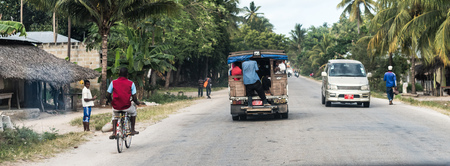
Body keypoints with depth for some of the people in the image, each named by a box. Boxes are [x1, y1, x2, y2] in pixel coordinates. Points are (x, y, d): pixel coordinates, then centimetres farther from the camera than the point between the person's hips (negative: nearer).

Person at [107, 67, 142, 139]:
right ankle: (132, 130, 33)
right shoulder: (131, 83, 0)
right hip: (126, 107, -1)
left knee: (115, 114, 36)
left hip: (116, 107, 1)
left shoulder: (113, 82, 3)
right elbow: (134, 98, -2)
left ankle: (114, 133, 23)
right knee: (133, 111, 33)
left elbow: (108, 96, 4)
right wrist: (137, 103, 20)